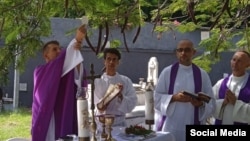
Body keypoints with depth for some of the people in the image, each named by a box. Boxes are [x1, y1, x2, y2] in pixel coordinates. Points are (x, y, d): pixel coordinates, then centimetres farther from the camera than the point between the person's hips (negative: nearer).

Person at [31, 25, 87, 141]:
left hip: (63, 117, 4)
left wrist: (76, 52, -25)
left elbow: (78, 76, -9)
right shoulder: (39, 71, 2)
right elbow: (58, 62, -16)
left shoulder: (66, 71, 14)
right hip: (45, 117, -4)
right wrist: (76, 40, -26)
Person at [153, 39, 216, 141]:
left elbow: (211, 102, 5)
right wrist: (174, 98, -16)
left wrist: (201, 103, -16)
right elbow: (157, 97, 0)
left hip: (192, 128, 1)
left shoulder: (202, 74, 5)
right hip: (170, 127, -1)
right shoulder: (167, 72, 2)